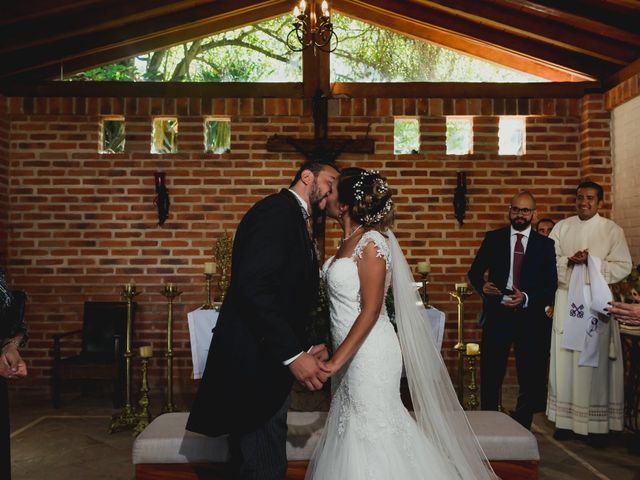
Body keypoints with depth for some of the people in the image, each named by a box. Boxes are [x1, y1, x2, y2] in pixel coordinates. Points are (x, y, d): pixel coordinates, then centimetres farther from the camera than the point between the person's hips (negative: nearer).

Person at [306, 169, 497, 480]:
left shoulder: (371, 242, -16)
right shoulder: (349, 241, 9)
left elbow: (370, 310, -21)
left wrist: (336, 361, -22)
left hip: (369, 353, -8)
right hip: (350, 353, 8)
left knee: (371, 434, 3)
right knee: (352, 430, 16)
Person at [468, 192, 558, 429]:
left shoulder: (545, 244, 4)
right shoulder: (493, 238, 4)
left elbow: (551, 284, 0)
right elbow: (474, 271, 6)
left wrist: (526, 298, -16)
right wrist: (482, 287, -15)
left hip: (529, 317, 1)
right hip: (496, 314, 0)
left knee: (530, 378, 8)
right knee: (490, 376, 6)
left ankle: (521, 429, 24)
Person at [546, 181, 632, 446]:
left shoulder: (612, 230, 3)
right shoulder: (561, 227, 9)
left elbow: (623, 266, -3)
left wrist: (592, 262, -15)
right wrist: (569, 261, -13)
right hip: (566, 300, 2)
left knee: (596, 360, 0)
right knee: (565, 358, 3)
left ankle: (598, 424, 8)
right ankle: (566, 419, 11)